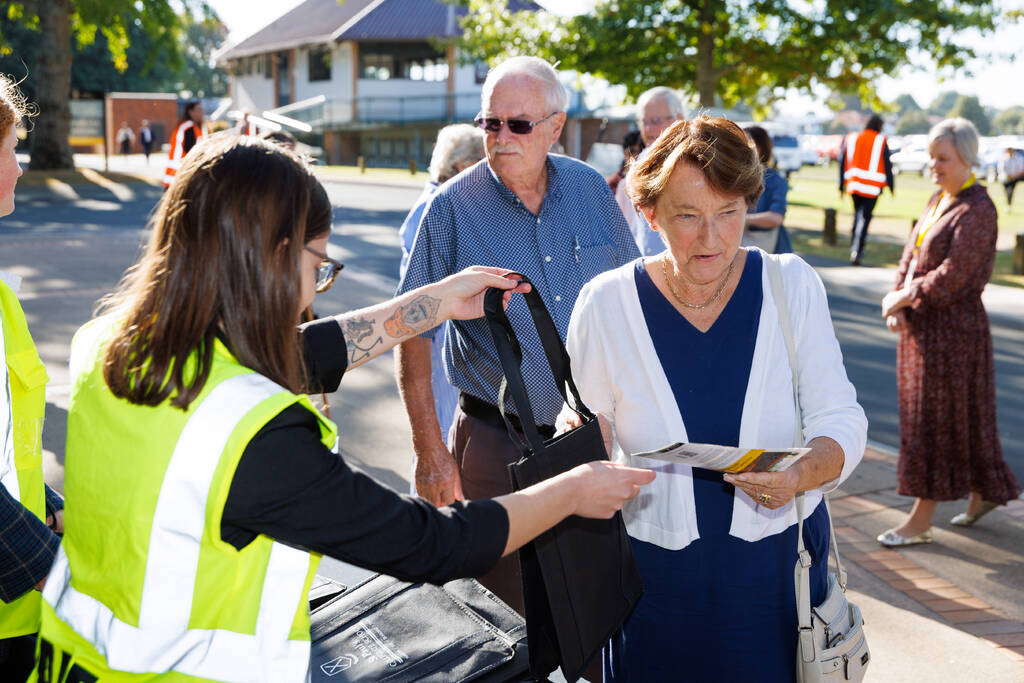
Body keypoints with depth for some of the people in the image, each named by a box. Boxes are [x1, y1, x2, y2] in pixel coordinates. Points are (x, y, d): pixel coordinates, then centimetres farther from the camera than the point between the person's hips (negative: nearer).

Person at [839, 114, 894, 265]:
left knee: (858, 214, 20)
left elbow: (842, 163, 9)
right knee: (864, 218, -6)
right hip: (872, 187, -4)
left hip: (853, 184, 4)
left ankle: (854, 246, 21)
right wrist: (891, 186, 6)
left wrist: (841, 185, 14)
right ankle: (856, 252, -16)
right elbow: (887, 166, -1)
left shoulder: (850, 139, 9)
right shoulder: (881, 141, -1)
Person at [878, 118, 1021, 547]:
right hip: (923, 325, 9)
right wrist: (896, 303, -5)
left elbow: (953, 275, -22)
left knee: (936, 422, -1)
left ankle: (920, 521, 8)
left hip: (954, 327, -9)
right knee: (960, 417, 18)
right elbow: (911, 254, 9)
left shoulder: (976, 210, -17)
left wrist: (905, 298, -13)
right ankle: (984, 492, 35)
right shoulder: (938, 199, 10)